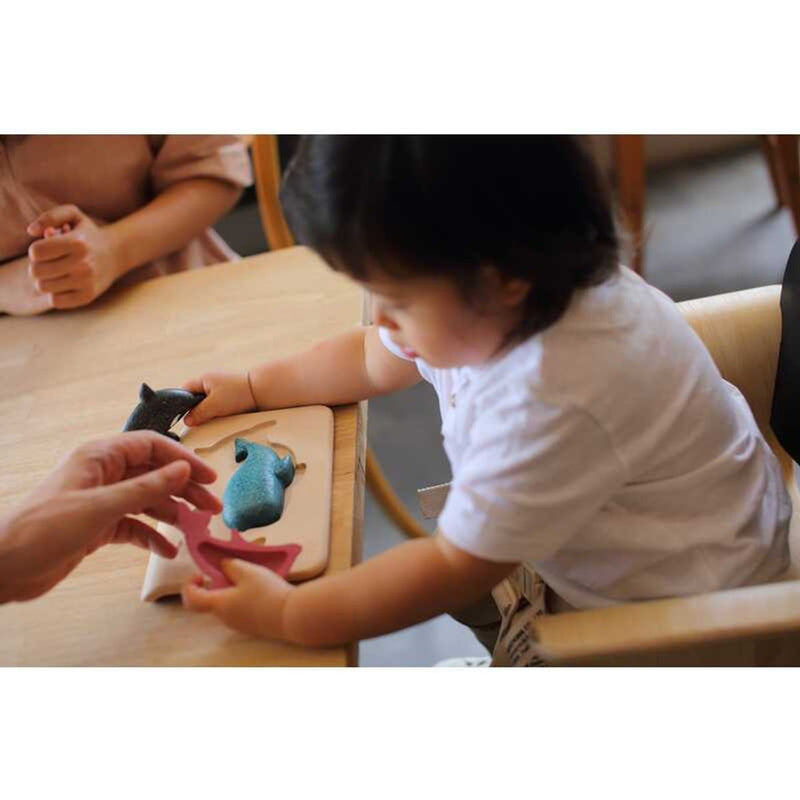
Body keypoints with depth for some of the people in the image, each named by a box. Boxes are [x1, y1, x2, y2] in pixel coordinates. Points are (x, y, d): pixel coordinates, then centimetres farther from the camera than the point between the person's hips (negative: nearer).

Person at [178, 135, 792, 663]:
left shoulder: (552, 401, -40)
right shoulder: (481, 307, -14)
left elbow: (458, 568, -28)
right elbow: (374, 358, 10)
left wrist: (287, 615, -20)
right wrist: (252, 389, 15)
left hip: (674, 600, -8)